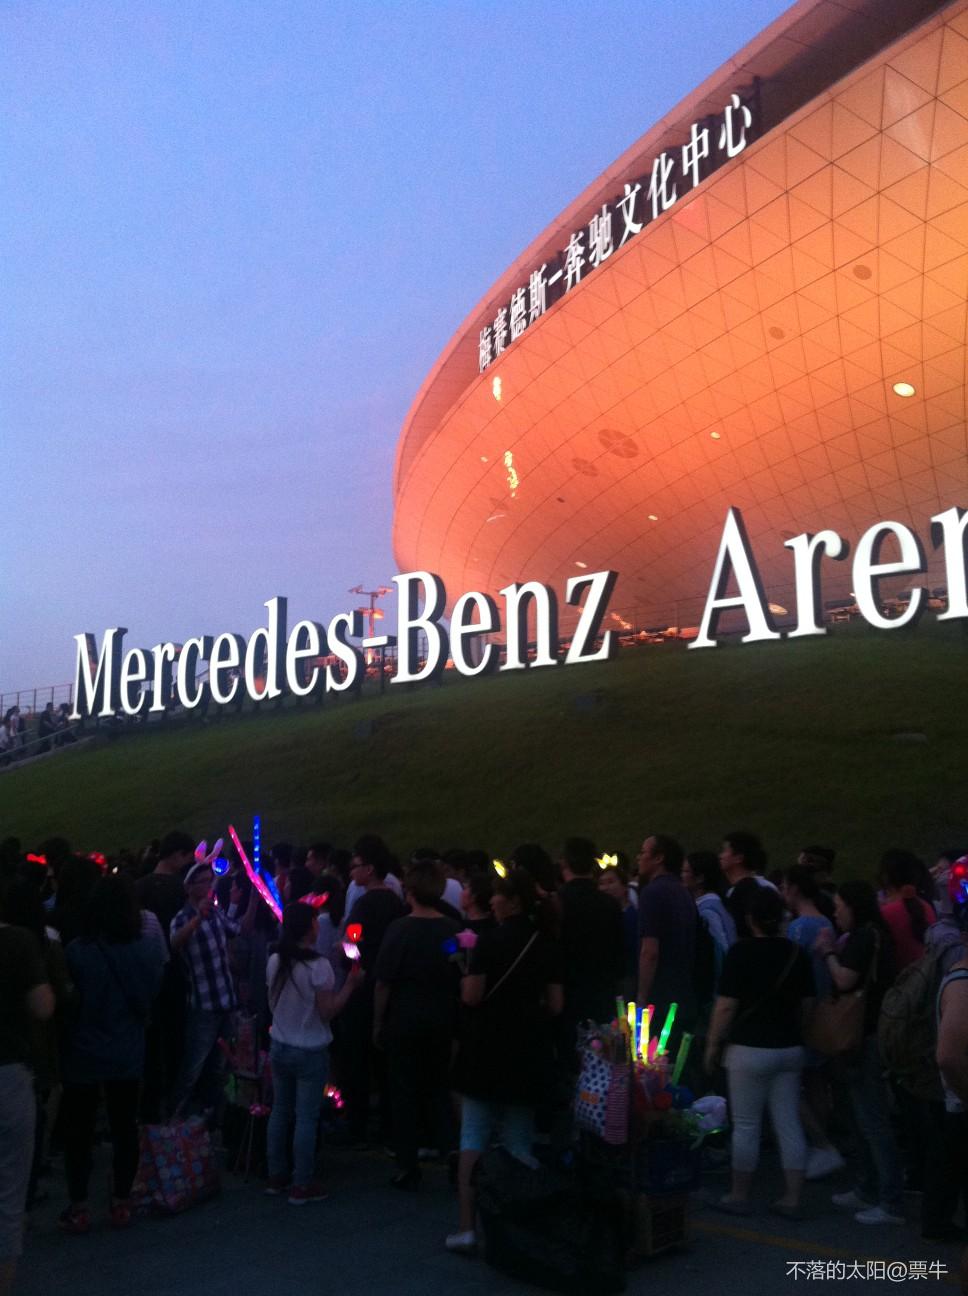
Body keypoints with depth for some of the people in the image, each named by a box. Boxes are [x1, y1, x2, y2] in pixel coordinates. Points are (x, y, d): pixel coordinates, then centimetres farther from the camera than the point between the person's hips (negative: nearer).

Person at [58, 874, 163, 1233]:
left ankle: (78, 1208, 17)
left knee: (79, 1130, 11)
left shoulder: (77, 951, -20)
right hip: (128, 1054, 3)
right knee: (125, 1126, 15)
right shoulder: (148, 949, -11)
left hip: (84, 1054, -3)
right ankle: (121, 1203, 23)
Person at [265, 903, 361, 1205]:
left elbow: (272, 1002, 10)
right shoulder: (318, 965, -20)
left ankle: (277, 1177, 26)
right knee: (306, 1117, 3)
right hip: (310, 1052, -6)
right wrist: (350, 984, -10)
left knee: (280, 1111, 16)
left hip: (280, 1047, 6)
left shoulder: (275, 962, -1)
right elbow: (327, 1011, -18)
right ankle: (302, 1185, 11)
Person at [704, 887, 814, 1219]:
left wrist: (712, 1045, -3)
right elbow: (807, 1004, 9)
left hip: (750, 1050, -5)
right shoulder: (796, 952, 2)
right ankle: (792, 1199, 14)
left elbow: (726, 1006, -13)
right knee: (789, 1124, 9)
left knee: (746, 1125, 5)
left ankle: (739, 1197, 15)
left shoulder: (741, 951, -12)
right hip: (790, 1049, 5)